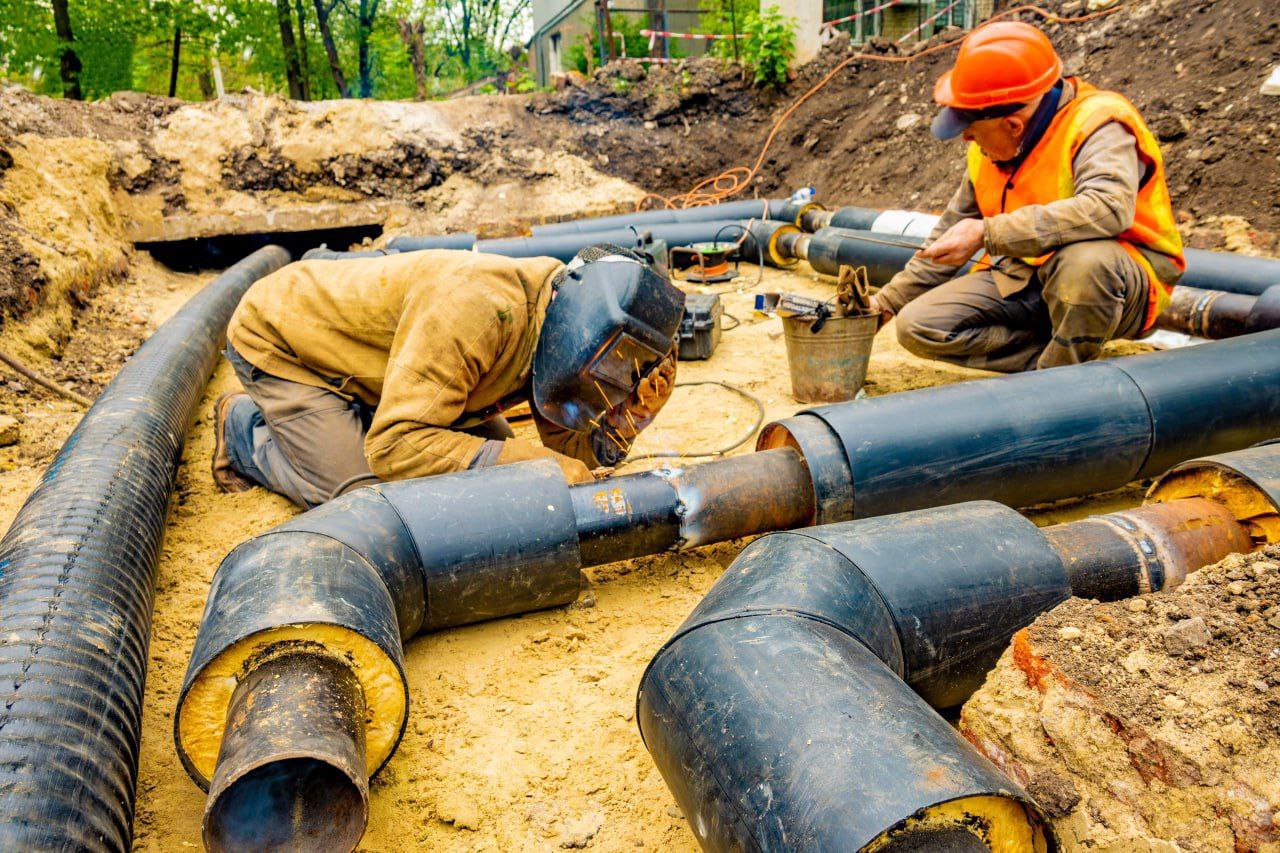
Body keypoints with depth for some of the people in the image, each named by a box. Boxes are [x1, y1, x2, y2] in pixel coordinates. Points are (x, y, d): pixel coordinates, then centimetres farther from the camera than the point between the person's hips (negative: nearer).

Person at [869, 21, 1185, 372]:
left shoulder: (1096, 123, -18)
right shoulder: (988, 148, 3)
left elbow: (1109, 207, -39)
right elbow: (951, 234, 15)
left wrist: (988, 233, -39)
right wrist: (885, 303, 12)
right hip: (1024, 280, 6)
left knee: (1085, 259, -41)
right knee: (917, 325, -10)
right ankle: (1049, 360, -8)